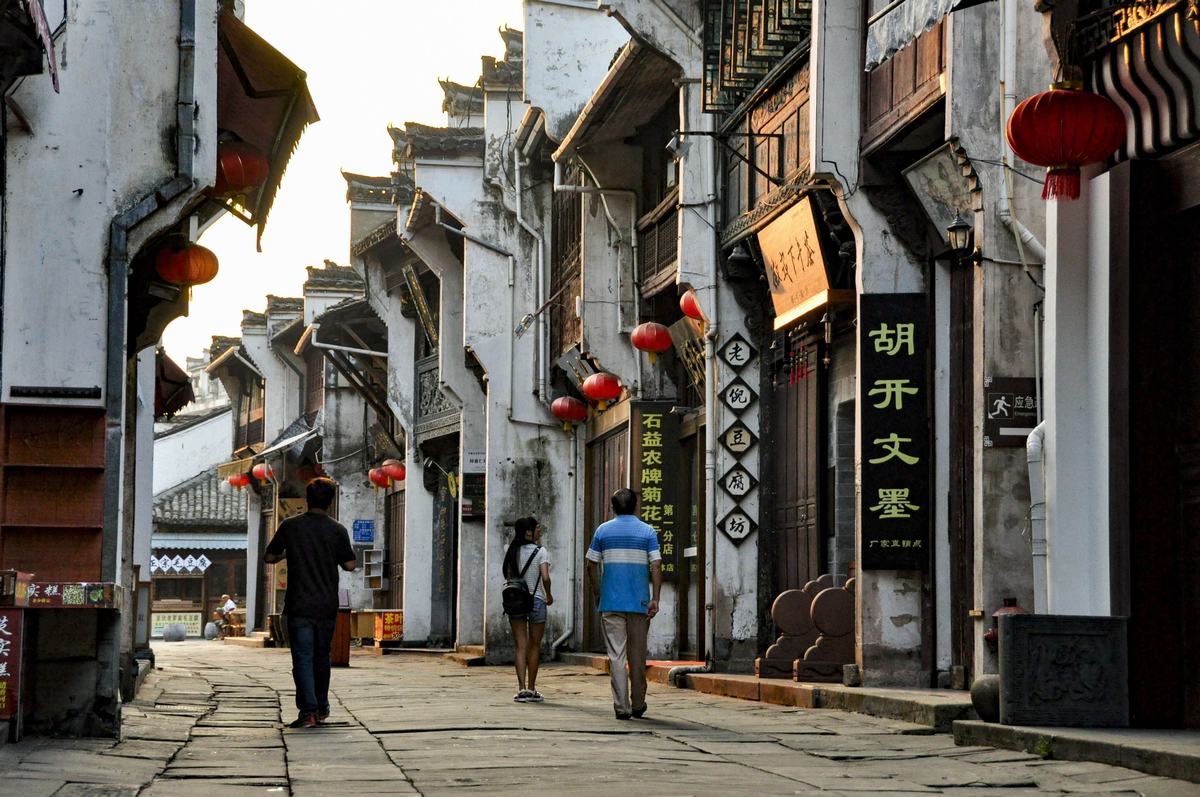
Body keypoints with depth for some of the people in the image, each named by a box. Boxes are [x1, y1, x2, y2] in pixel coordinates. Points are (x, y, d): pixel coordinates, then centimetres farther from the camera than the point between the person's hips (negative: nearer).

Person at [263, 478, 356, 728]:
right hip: (327, 606, 2)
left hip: (299, 605, -2)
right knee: (322, 656, 16)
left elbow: (268, 557, 3)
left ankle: (308, 710, -13)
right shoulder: (337, 530, -3)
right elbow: (350, 565, -1)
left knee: (303, 658, -3)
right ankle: (321, 708, 25)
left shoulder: (290, 526, -4)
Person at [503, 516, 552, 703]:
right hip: (536, 600, -3)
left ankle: (522, 688, -9)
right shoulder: (540, 552, -7)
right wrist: (548, 595, -1)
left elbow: (509, 576, 4)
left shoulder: (513, 551, 5)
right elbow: (545, 577, -16)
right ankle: (531, 689, 13)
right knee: (534, 647, 9)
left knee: (521, 647, 2)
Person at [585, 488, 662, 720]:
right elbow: (656, 567, -6)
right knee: (637, 655, 12)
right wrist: (655, 599, -6)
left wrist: (598, 593, 17)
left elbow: (592, 566, 5)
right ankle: (638, 705, 21)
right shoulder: (647, 532, 3)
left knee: (616, 655, -2)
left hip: (611, 603, -1)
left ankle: (622, 707, -9)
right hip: (640, 603, 1)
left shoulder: (603, 531, 4)